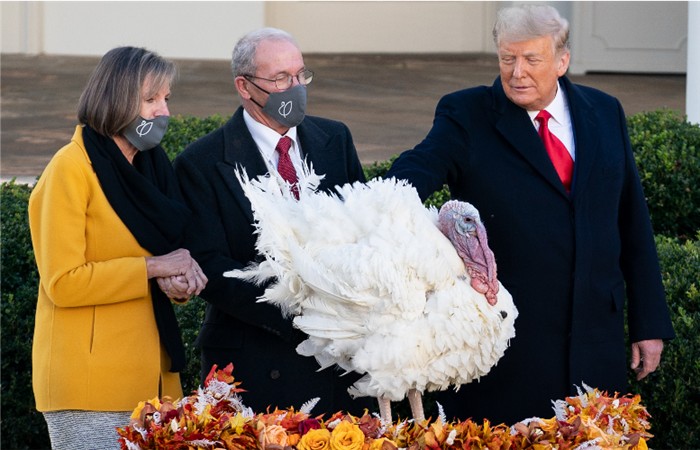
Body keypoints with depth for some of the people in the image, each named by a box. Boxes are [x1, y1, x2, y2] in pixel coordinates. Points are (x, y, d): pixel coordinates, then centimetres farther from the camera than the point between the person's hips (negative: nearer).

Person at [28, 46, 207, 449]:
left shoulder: (151, 166, 14)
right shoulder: (72, 169, -10)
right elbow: (63, 283, -15)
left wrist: (176, 278, -4)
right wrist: (153, 268, -15)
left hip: (149, 378, 7)